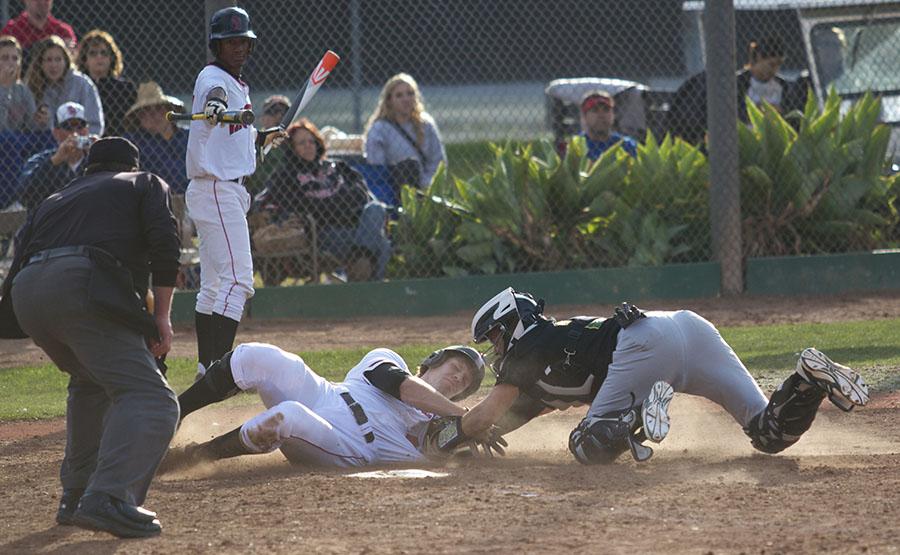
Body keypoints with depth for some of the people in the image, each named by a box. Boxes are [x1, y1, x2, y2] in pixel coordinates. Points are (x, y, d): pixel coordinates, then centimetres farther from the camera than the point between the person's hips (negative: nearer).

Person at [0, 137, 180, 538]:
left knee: (90, 381, 32)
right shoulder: (145, 185, 25)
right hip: (81, 286, -6)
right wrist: (162, 316, 9)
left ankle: (76, 496, 28)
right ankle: (107, 498, -33)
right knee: (150, 399, -11)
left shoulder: (56, 200, 38)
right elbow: (164, 245, 7)